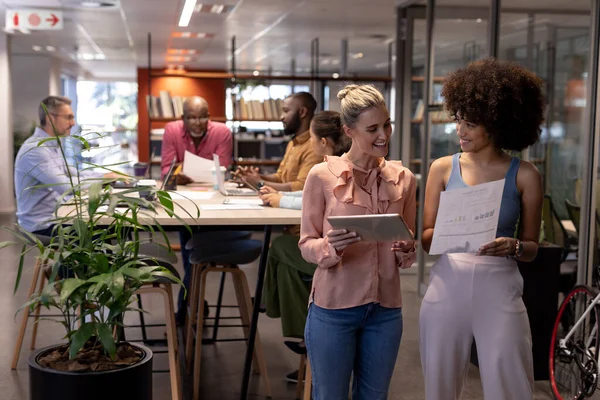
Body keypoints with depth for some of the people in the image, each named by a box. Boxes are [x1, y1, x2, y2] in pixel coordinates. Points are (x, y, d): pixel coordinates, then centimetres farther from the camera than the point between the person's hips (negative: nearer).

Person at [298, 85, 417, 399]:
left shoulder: (403, 178, 3)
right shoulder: (322, 175, -9)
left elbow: (408, 243, 13)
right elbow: (306, 245, -5)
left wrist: (407, 253, -10)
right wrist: (330, 247, -26)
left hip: (386, 309, 4)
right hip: (333, 307, -3)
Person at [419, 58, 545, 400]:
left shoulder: (525, 176, -1)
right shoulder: (443, 168, 3)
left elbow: (532, 248, 4)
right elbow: (426, 238, 5)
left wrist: (512, 247, -17)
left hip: (499, 290, -1)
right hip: (447, 286, 2)